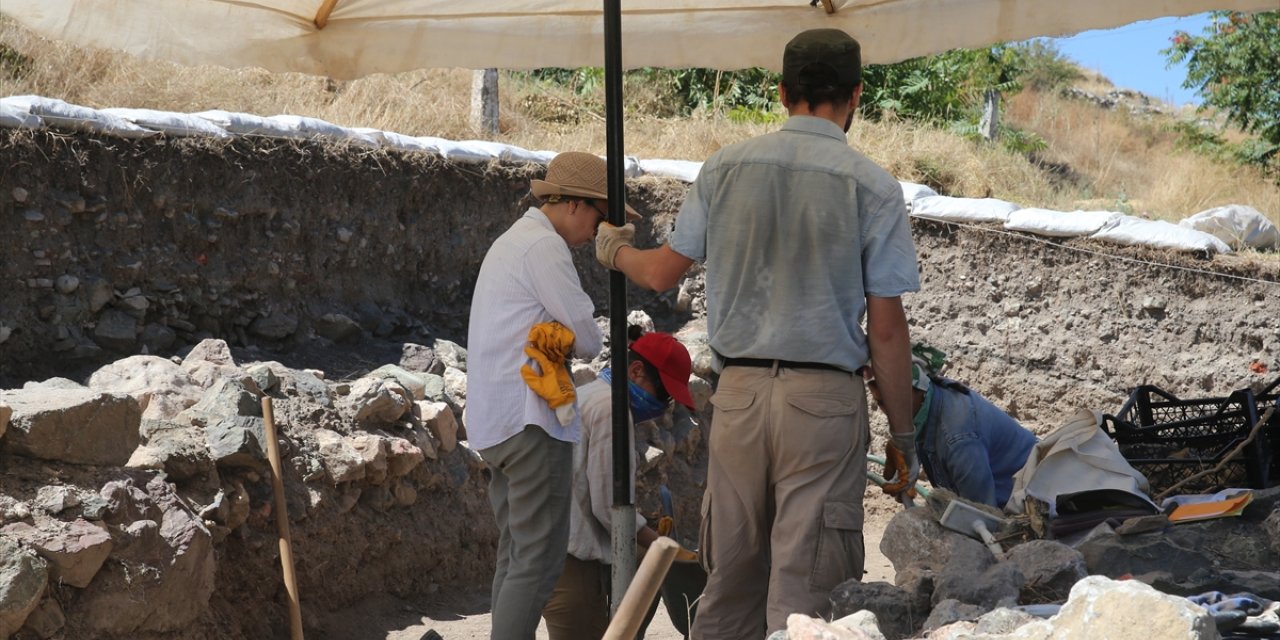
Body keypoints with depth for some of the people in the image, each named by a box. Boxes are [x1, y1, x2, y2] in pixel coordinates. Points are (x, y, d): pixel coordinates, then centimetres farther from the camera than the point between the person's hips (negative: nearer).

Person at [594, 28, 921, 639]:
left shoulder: (724, 167, 4)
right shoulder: (872, 186, -5)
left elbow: (663, 272, 13)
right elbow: (885, 328, -6)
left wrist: (614, 251, 35)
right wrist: (902, 433, 3)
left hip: (738, 389, 4)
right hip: (823, 400, -3)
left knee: (729, 576, 13)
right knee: (804, 586, 0)